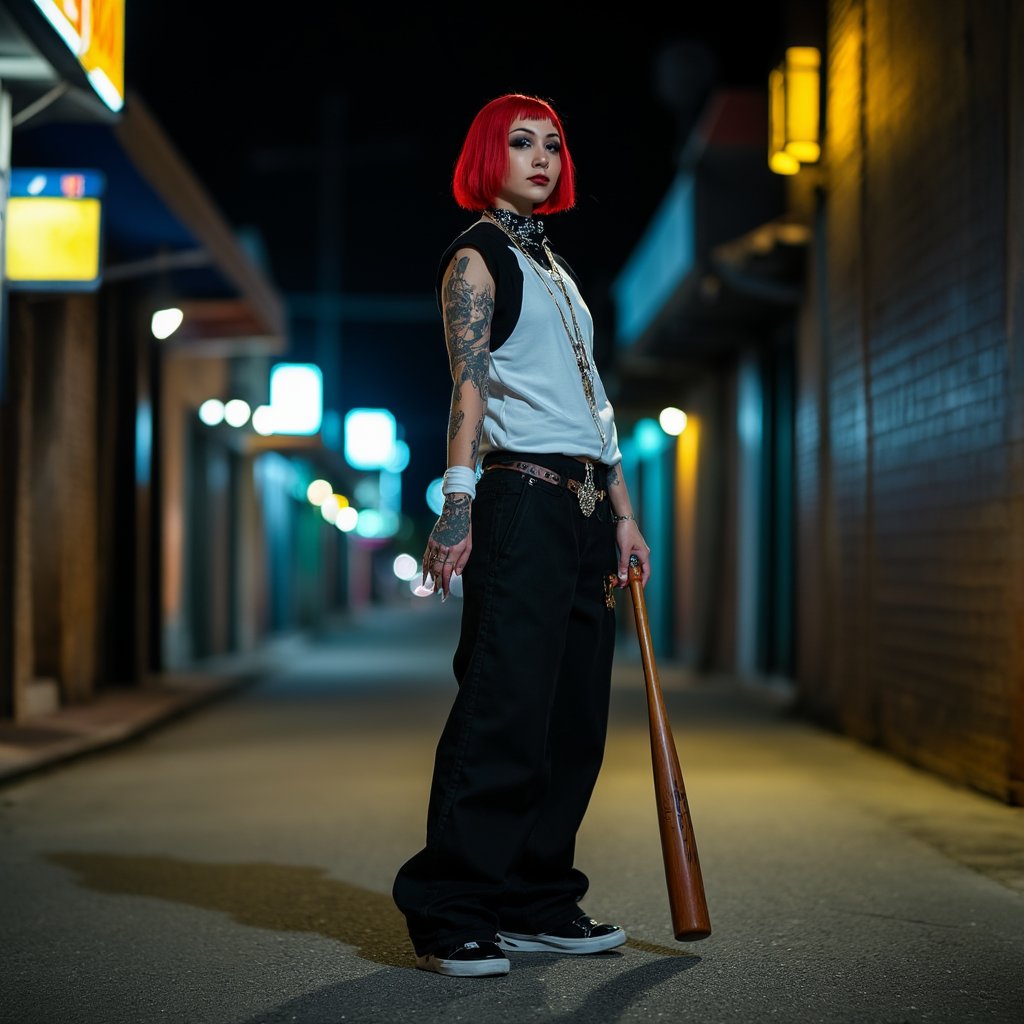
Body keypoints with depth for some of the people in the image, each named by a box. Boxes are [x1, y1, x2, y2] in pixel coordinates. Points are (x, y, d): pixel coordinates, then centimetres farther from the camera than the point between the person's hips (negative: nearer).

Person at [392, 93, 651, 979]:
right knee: (504, 706, -12)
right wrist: (459, 499, -22)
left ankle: (536, 903, 12)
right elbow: (469, 383, -11)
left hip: (583, 506, 8)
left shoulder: (556, 268, 24)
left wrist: (623, 511, 19)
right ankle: (450, 914, -6)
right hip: (520, 498, -8)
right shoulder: (476, 258, 1)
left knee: (575, 714, 5)